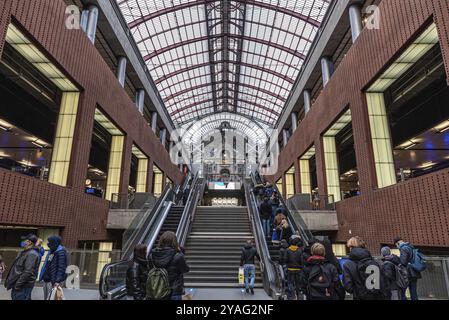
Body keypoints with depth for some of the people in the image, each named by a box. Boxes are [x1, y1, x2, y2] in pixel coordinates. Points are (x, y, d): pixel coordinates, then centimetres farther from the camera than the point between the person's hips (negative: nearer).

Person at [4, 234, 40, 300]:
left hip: (24, 286, -10)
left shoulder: (31, 254, -19)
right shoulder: (26, 253, 14)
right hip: (20, 284, 10)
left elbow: (28, 272, -25)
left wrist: (18, 284, -21)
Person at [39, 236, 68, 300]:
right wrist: (44, 277, 17)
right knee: (45, 298, 17)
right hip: (46, 280, 9)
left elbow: (61, 267, -20)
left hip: (53, 281, -9)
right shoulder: (52, 251, 14)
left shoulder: (61, 251, -14)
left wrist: (58, 281, -25)